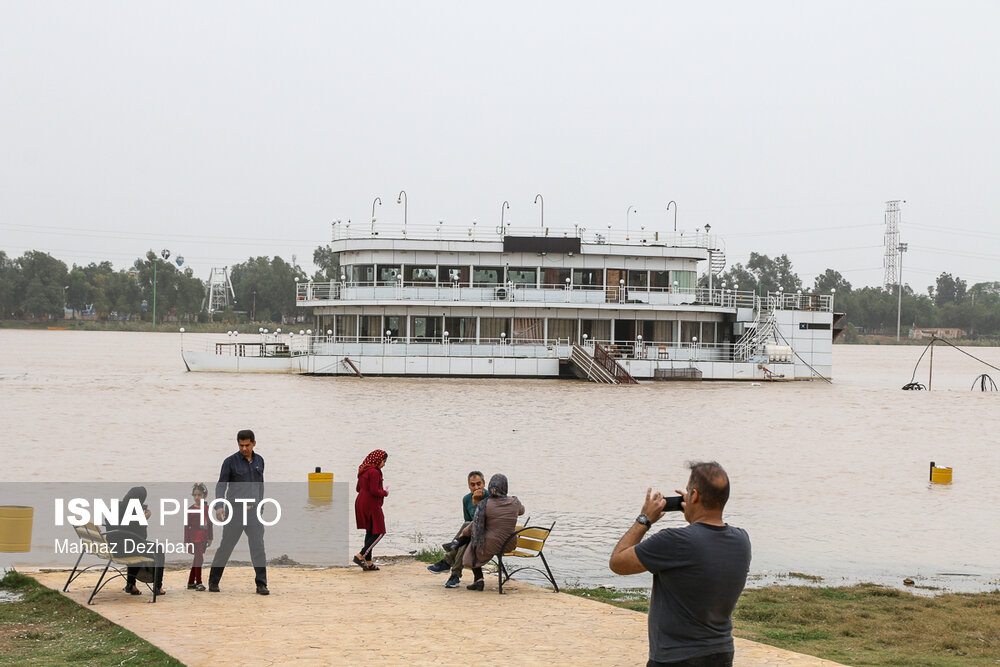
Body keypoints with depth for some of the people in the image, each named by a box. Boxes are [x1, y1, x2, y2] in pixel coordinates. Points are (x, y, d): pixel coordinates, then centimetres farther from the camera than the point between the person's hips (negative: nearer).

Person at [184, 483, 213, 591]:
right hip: (194, 537, -5)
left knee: (196, 560, 10)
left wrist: (210, 538, 12)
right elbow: (186, 526, -4)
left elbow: (209, 524, 13)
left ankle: (191, 583, 17)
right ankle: (198, 583, -7)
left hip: (203, 538, 5)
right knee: (198, 559, -11)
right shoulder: (190, 509, -5)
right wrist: (186, 540, -7)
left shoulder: (207, 508, 7)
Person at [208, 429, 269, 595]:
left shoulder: (259, 461, 10)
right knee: (225, 547, 3)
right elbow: (221, 485, -8)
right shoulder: (230, 462, -4)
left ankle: (261, 584, -5)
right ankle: (213, 581, 17)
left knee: (258, 547, -8)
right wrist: (219, 506, -22)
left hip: (253, 511, 3)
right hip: (235, 510, -3)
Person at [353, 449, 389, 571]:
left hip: (361, 503, 10)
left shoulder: (363, 471, 12)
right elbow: (374, 491, -23)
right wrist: (384, 493, -4)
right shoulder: (374, 472, -17)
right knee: (379, 532, -3)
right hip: (371, 505, -10)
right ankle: (361, 556, -12)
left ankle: (368, 563, 14)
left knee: (370, 532, 14)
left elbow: (358, 488, 18)